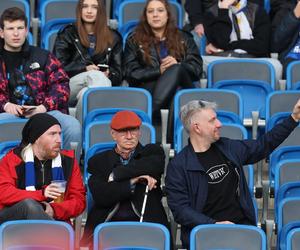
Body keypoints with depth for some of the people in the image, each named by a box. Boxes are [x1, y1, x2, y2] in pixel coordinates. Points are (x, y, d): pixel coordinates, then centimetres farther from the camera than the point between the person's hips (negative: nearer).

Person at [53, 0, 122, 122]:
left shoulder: (113, 37, 20)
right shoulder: (67, 34, 15)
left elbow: (118, 73, 15)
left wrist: (108, 74, -10)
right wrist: (85, 69, -11)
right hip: (71, 84, -1)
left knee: (85, 94, -38)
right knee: (96, 75, -36)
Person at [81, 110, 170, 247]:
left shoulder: (153, 152, 15)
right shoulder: (98, 161, 13)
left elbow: (155, 165, -11)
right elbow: (100, 197, -3)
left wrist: (115, 175, -4)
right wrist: (132, 183, -9)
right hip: (108, 224, 0)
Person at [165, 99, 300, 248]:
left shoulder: (228, 148, 13)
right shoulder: (178, 166, -3)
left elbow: (263, 146, 26)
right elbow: (180, 209, -8)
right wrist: (214, 224, -17)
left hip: (242, 225, 4)